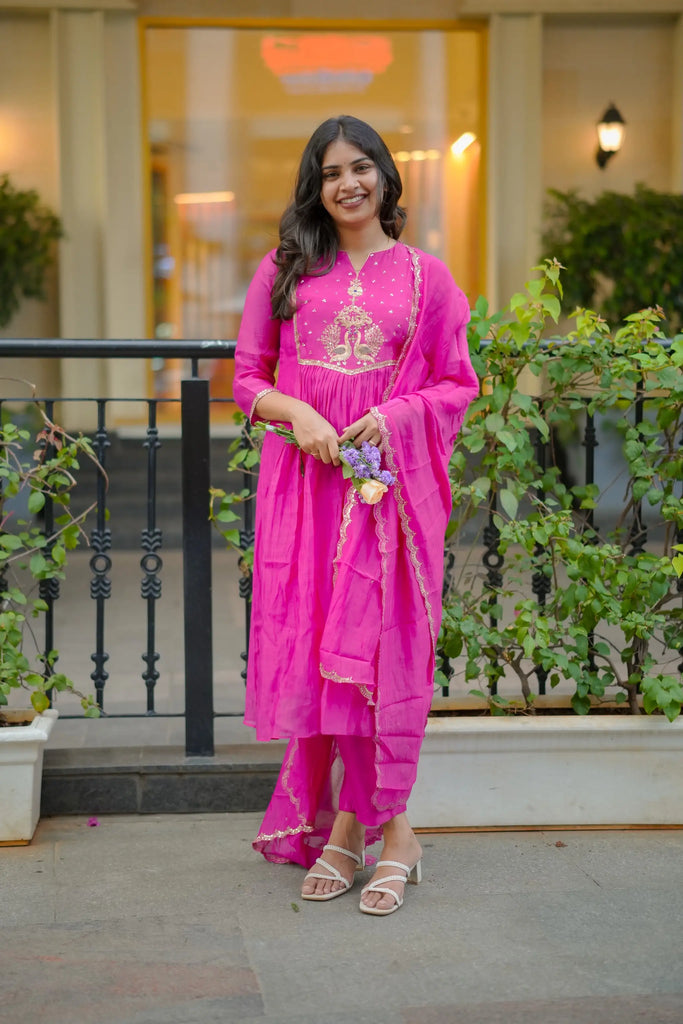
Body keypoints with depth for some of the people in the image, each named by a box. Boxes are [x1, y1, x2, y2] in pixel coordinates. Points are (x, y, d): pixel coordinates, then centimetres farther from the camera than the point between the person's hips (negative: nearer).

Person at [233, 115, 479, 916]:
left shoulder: (424, 276, 7)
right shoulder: (284, 270, 10)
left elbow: (457, 384, 8)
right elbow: (247, 377, 10)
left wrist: (393, 415, -10)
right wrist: (295, 413, -10)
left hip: (391, 481, -1)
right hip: (304, 481, 1)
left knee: (382, 646, -4)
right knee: (313, 643, 1)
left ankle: (358, 823, 5)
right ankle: (350, 822, 11)